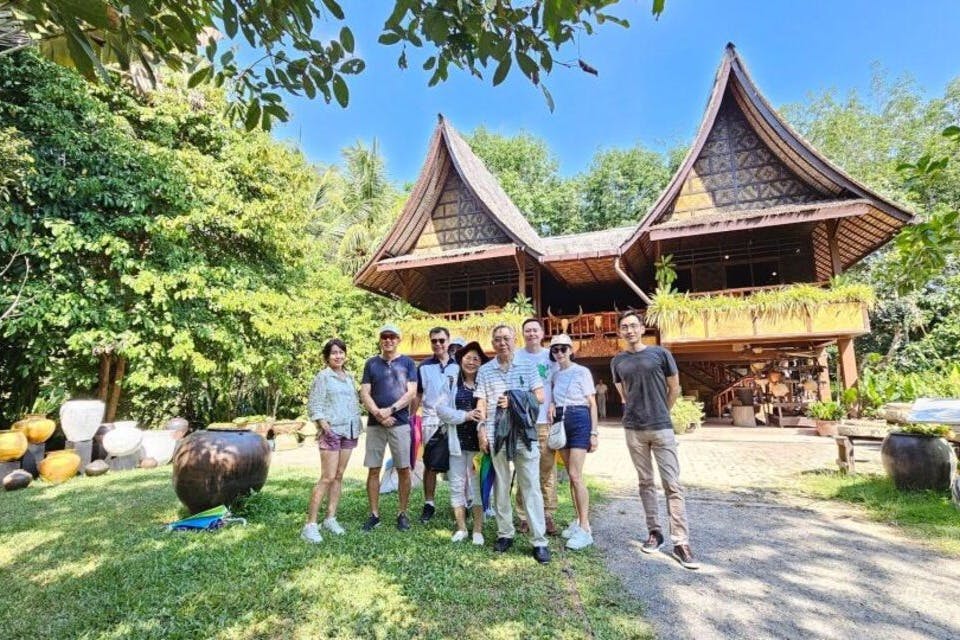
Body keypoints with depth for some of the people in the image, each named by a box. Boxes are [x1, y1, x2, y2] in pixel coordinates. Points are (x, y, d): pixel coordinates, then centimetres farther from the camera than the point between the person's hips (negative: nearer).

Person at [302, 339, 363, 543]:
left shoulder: (349, 377, 14)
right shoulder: (322, 376, -4)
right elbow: (313, 405, -7)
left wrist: (358, 423, 10)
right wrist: (324, 425, -17)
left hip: (349, 431, 6)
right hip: (331, 431, -6)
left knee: (339, 476, 8)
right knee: (327, 478, -9)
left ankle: (330, 518, 17)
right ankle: (310, 524, -2)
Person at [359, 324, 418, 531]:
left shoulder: (407, 363, 5)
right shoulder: (371, 363, 10)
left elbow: (411, 392, -3)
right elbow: (364, 393, 3)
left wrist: (390, 410, -14)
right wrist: (378, 414, -11)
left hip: (400, 423, -2)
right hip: (374, 423, 2)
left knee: (403, 469, 2)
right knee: (373, 469, 5)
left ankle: (402, 513, 15)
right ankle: (374, 514, 17)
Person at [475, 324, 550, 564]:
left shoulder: (527, 366, 7)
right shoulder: (484, 370, 8)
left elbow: (540, 397, 4)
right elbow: (481, 403, 6)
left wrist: (515, 401, -8)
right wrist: (481, 430, -3)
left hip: (524, 432, -1)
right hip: (496, 434, 1)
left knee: (531, 486, 0)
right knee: (501, 485, 10)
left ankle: (539, 541, 6)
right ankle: (505, 533, 22)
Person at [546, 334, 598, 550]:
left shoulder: (582, 372, -4)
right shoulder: (555, 375, 11)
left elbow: (592, 404, -4)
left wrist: (594, 432, -9)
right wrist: (552, 405, 0)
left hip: (579, 421, -6)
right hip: (561, 423, 6)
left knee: (575, 475, -11)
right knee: (571, 475, 10)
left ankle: (585, 529, -6)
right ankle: (579, 520, 20)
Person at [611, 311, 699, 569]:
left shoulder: (660, 354, -3)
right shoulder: (617, 361, 5)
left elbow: (674, 389, 6)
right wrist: (638, 412, 13)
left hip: (662, 428, -2)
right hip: (633, 430, 3)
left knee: (672, 485, -3)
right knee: (646, 482, 10)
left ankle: (681, 543, 2)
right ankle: (654, 532, 22)